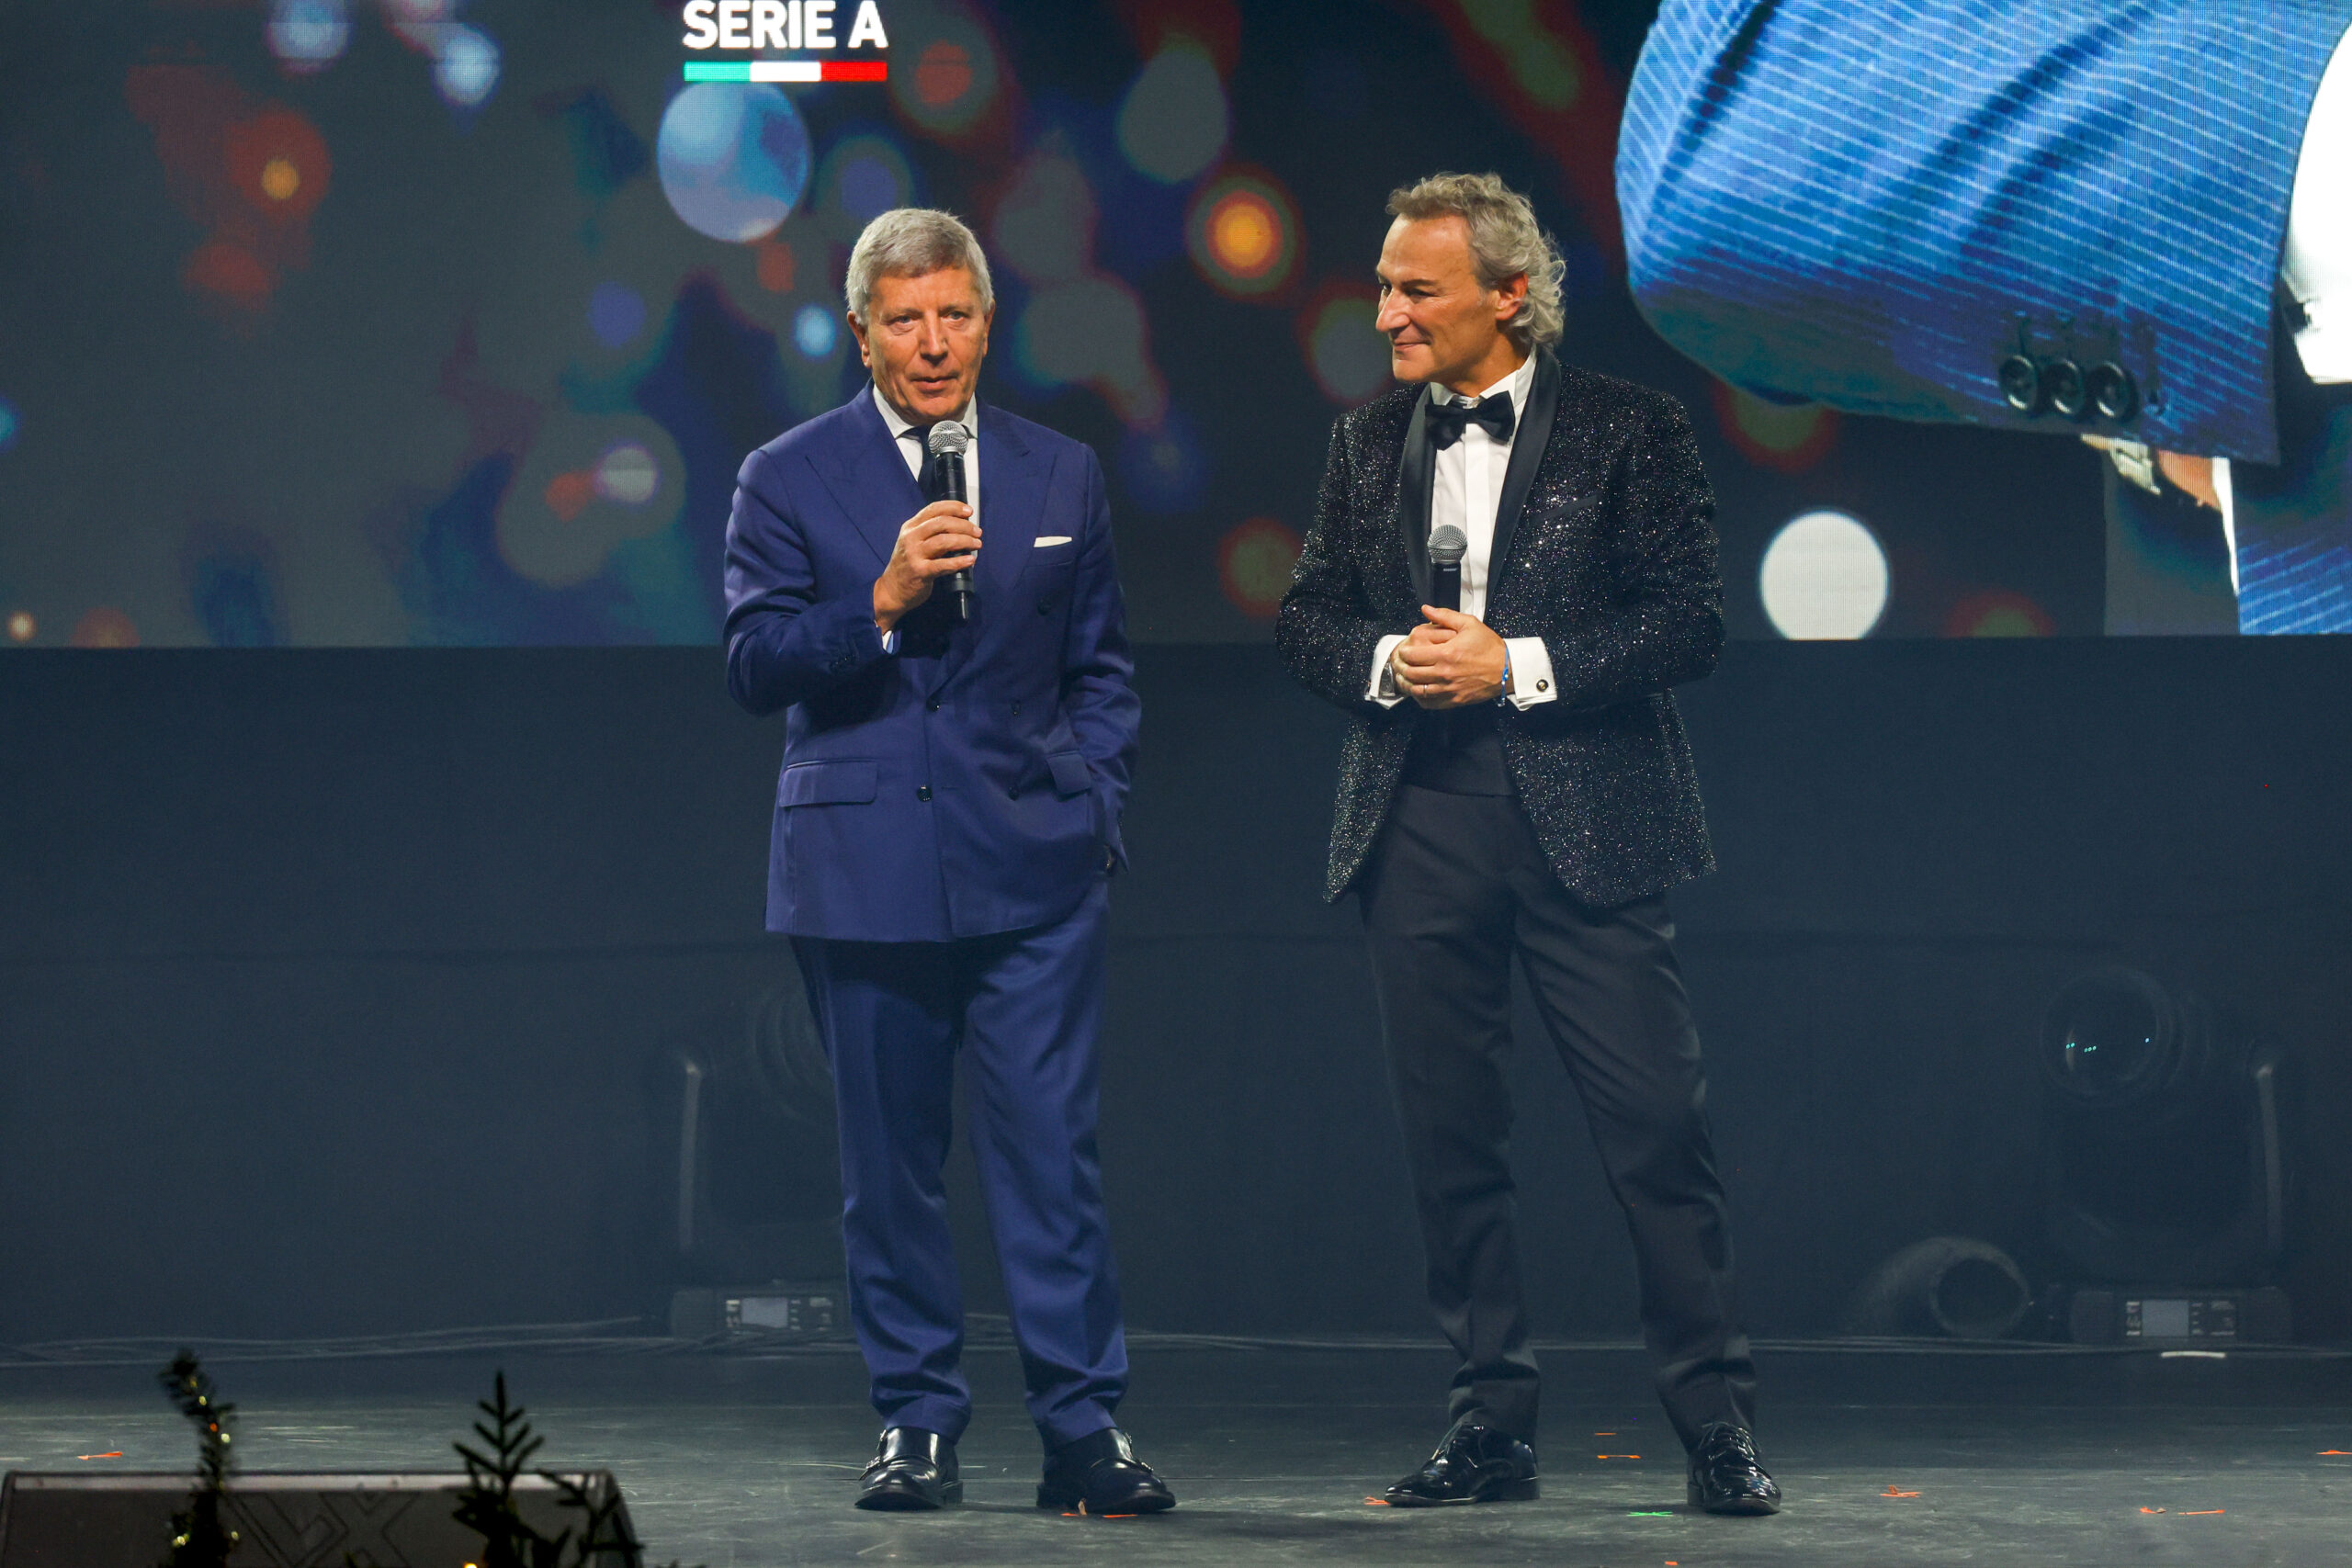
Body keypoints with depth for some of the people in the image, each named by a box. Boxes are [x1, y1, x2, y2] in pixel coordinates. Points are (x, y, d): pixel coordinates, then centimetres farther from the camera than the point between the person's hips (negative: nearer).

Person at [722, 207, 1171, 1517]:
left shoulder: (1062, 476, 11)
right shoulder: (790, 480, 4)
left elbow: (1101, 670, 16)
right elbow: (756, 665, -4)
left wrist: (1092, 810, 5)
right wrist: (882, 602, -17)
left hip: (1034, 869, 1)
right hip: (866, 867, -1)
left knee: (1054, 1149, -5)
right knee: (891, 1163, 4)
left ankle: (1084, 1431, -3)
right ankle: (919, 1424, 13)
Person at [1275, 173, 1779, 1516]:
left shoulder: (1628, 431, -1)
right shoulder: (1372, 445, 13)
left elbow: (1692, 624, -6)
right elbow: (1306, 621, 15)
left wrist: (1518, 666, -14)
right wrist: (1388, 661, -6)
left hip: (1584, 825, -4)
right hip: (1421, 826, 4)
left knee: (1658, 1125, -7)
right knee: (1452, 1137, 6)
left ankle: (1719, 1424, -1)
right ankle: (1495, 1427, 14)